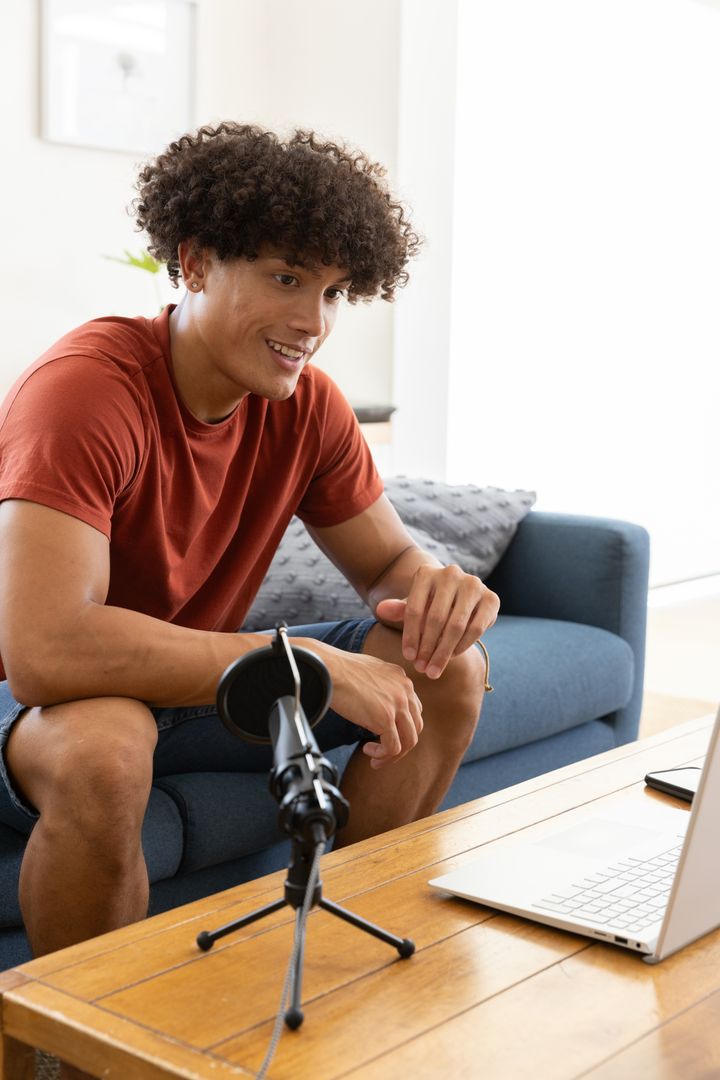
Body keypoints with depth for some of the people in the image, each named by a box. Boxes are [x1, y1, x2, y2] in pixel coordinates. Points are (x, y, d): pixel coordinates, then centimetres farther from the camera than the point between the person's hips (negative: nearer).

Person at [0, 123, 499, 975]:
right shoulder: (87, 387, -29)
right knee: (102, 747, -41)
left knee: (448, 670, -5)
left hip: (190, 678, 7)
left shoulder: (307, 406, -7)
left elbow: (390, 561, 5)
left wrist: (435, 588, -23)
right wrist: (312, 661, -37)